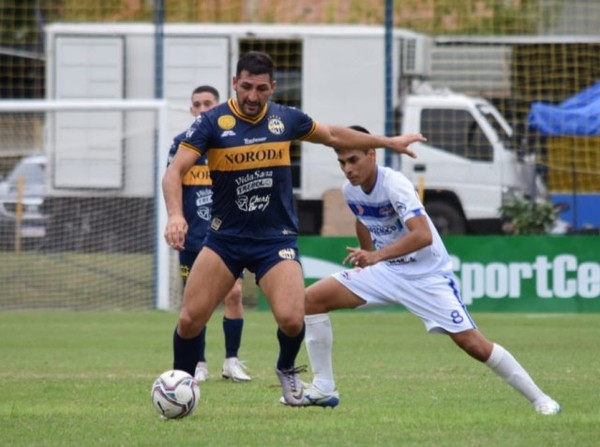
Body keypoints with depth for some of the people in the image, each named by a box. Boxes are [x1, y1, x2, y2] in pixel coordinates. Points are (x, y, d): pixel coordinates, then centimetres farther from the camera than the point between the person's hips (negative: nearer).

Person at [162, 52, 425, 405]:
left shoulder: (286, 119, 1)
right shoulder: (213, 122, -9)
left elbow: (333, 135, 20)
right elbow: (175, 171, -14)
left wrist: (389, 142, 26)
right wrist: (176, 215, -33)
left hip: (277, 239, 1)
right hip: (225, 238, -1)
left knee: (291, 319, -18)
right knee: (190, 320, -10)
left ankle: (287, 370, 15)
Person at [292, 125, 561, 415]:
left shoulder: (394, 185, -25)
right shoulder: (350, 190, -3)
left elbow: (423, 235, -36)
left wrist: (376, 256, -43)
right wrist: (365, 260, 24)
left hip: (427, 275, -7)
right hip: (385, 271, 7)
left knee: (472, 342, -14)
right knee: (312, 299, -4)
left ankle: (539, 399, -1)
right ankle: (323, 389, 2)